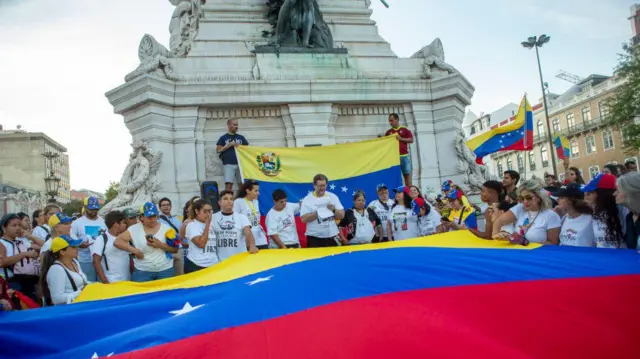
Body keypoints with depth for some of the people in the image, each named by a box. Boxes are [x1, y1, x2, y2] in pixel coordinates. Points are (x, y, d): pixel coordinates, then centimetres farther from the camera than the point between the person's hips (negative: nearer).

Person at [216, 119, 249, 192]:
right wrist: (230, 145, -9)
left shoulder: (241, 137, 16)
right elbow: (218, 150, -1)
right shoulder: (223, 138, 7)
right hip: (229, 164, -3)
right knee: (228, 185, -11)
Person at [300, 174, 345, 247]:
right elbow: (303, 219, -12)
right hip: (314, 238, -3)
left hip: (332, 237, 3)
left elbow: (342, 215, 7)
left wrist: (333, 210, -12)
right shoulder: (307, 199, -4)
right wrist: (318, 212, -19)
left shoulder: (333, 197, 6)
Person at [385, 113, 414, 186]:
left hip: (404, 156, -1)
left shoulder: (405, 130, 4)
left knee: (407, 174, 5)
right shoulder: (388, 132, 9)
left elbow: (411, 140, -1)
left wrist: (401, 139, -11)